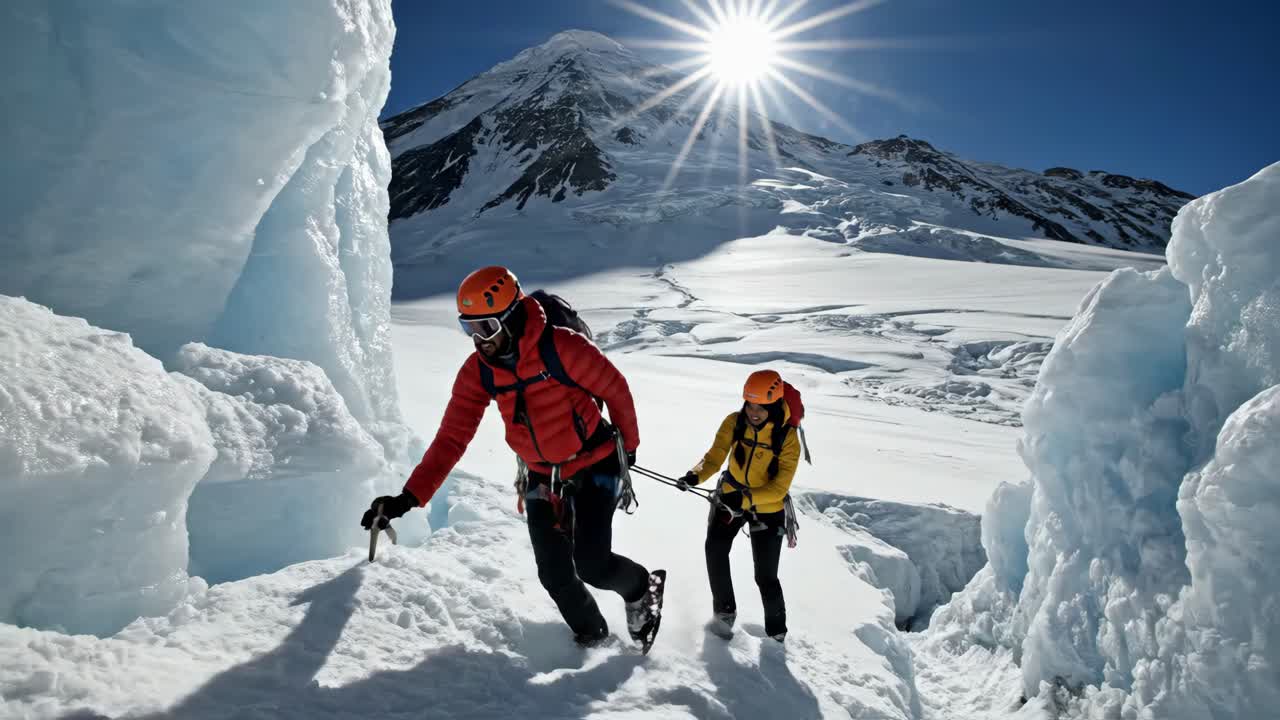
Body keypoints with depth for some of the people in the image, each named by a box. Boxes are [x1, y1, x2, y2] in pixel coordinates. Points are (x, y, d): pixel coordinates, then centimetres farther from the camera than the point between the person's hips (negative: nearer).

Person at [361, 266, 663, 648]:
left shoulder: (561, 347, -25)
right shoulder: (478, 371, -9)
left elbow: (615, 388, -11)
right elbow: (452, 437, -10)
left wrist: (628, 443, 4)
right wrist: (410, 496, -20)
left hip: (595, 466, -4)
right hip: (542, 477, 5)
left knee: (592, 565, -12)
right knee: (555, 575, 1)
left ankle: (641, 588, 23)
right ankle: (591, 634, 31)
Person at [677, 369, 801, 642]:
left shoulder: (788, 438, -21)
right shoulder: (734, 423, -14)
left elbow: (779, 488, -23)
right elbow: (714, 457, -13)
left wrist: (745, 498, -38)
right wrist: (696, 475, -35)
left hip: (768, 508, -2)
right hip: (731, 496, 2)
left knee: (765, 577, -1)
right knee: (715, 547, -21)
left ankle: (777, 632, 23)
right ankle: (724, 610, 0)